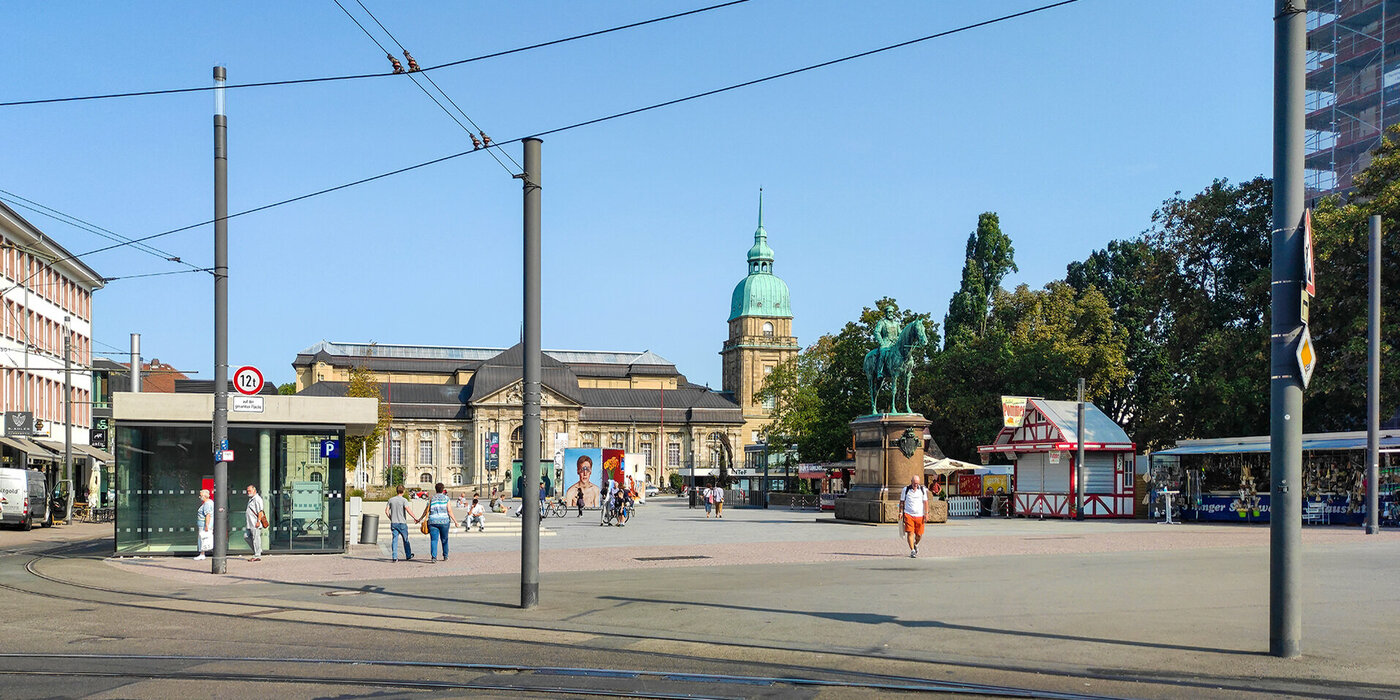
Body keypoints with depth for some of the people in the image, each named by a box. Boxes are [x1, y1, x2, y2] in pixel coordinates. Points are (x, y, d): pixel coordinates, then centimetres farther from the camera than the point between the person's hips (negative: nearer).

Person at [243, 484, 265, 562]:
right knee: (246, 537, 10)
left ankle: (257, 556, -5)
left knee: (256, 538, -8)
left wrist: (258, 521, -24)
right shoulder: (250, 499, 21)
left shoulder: (257, 499, -11)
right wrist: (247, 522, 25)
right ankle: (258, 551, 18)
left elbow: (260, 511, -18)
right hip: (250, 524, 11)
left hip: (255, 524, -11)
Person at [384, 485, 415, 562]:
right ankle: (408, 555, 21)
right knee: (405, 540, 11)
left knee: (394, 540, 2)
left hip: (393, 523, 3)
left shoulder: (391, 500, 5)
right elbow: (408, 510, -19)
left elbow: (386, 511, 5)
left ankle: (394, 557, -5)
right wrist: (415, 518, -14)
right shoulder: (404, 500, -8)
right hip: (402, 523, -3)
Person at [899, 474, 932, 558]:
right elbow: (902, 502, 10)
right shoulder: (906, 489, 3)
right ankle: (912, 551, -8)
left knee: (919, 535, 4)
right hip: (908, 514, -1)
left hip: (919, 515, 1)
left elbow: (925, 502, 7)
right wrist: (901, 512, 2)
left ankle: (916, 544, 36)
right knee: (910, 533, -12)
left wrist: (926, 513, -1)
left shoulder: (923, 490, 5)